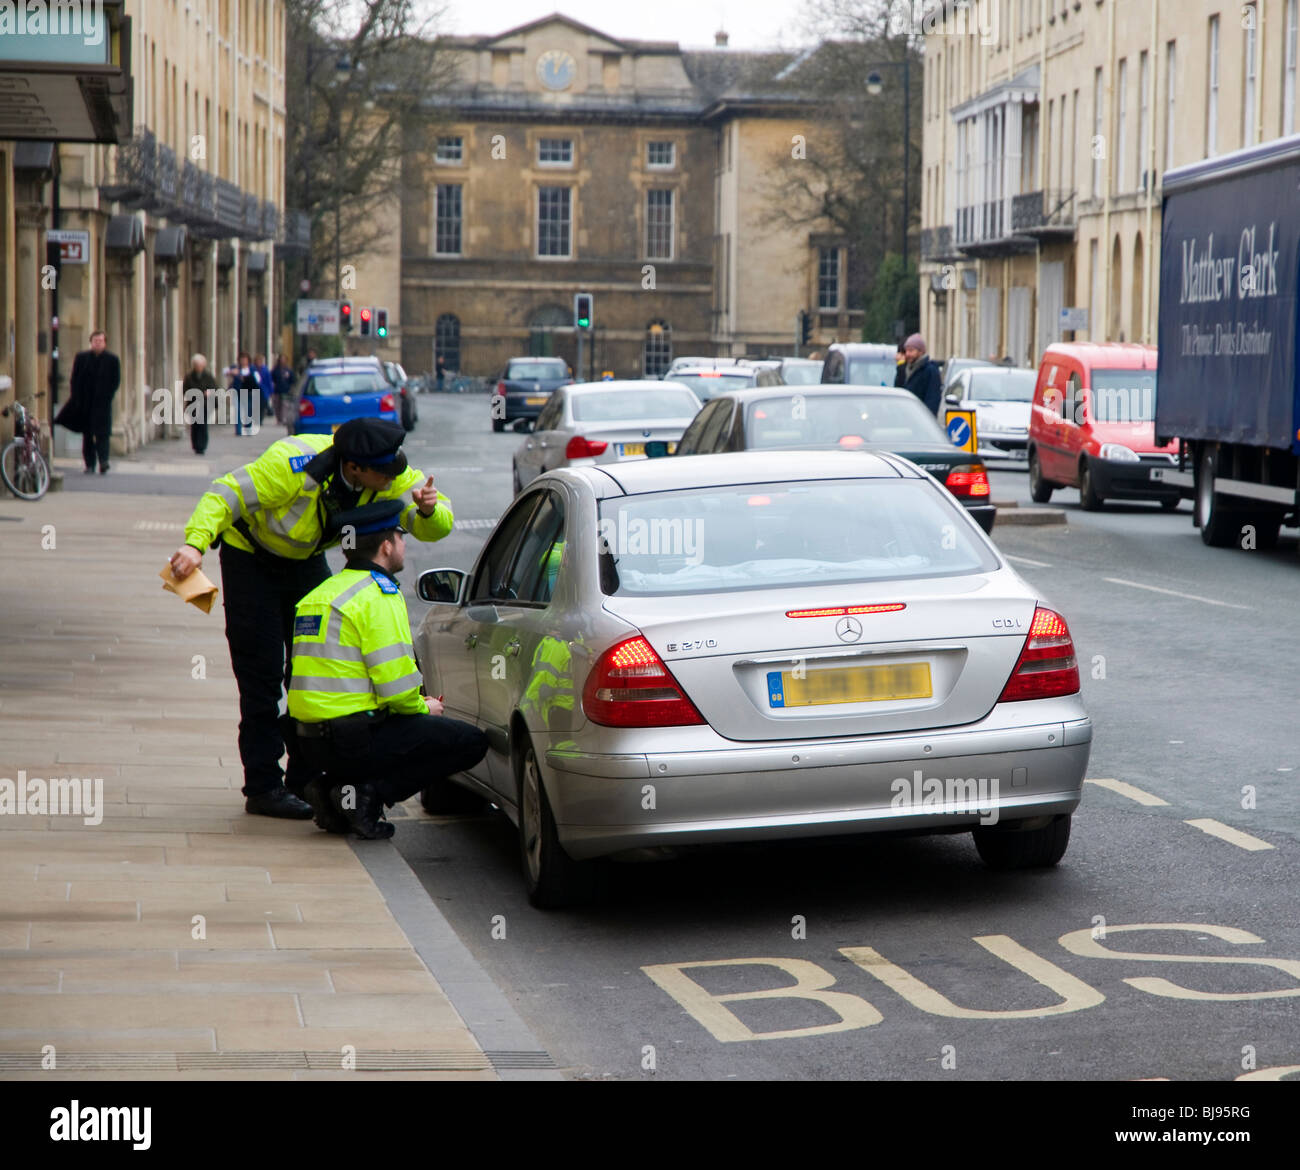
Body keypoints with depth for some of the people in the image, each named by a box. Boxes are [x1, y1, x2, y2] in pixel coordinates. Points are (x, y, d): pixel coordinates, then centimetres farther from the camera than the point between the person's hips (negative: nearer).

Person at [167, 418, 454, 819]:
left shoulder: (393, 478, -20)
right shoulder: (295, 465, -36)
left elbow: (438, 524, -16)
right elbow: (226, 495, -32)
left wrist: (429, 510, -40)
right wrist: (196, 544, -47)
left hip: (307, 560, 6)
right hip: (252, 556, -5)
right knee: (263, 673, -9)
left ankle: (308, 782, 10)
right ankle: (263, 788, -3)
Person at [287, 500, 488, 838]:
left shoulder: (320, 594, 17)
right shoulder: (378, 596, -12)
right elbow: (396, 688, -17)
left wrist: (417, 705, 20)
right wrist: (424, 708, 5)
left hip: (311, 741, 9)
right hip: (353, 740, -9)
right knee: (470, 742, -1)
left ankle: (333, 785, 11)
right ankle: (370, 792, -10)